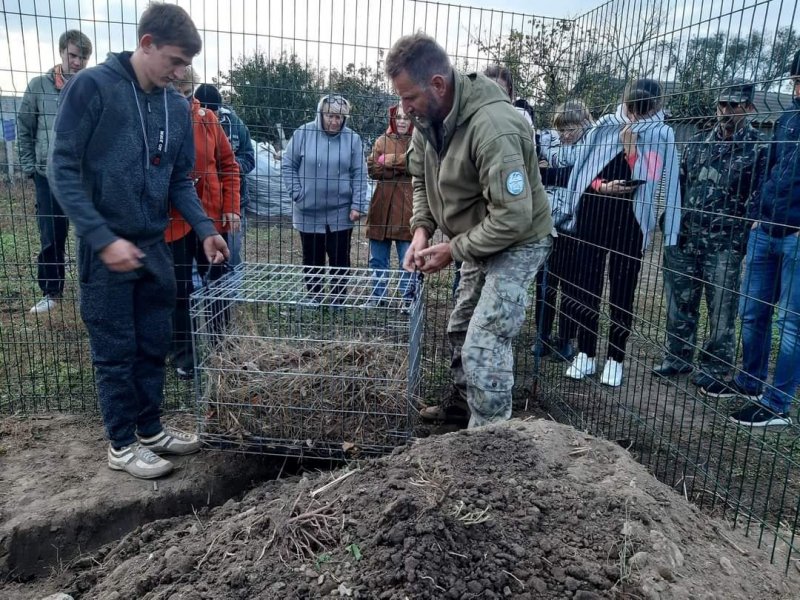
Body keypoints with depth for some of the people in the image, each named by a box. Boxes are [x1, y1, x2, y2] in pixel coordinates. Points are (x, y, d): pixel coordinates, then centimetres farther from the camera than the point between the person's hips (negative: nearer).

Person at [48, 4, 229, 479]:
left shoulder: (178, 107, 6)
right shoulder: (92, 86, -11)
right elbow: (63, 169, -13)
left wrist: (205, 229, -4)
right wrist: (103, 237, -21)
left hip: (155, 246, 6)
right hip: (105, 248, -5)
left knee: (154, 345, 13)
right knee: (116, 351, 5)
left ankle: (151, 428, 30)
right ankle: (122, 443, 21)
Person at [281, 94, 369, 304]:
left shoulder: (353, 139, -1)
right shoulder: (303, 133, -3)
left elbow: (359, 175, 0)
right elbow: (288, 165, 1)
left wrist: (358, 205, -6)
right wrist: (297, 193, -6)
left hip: (341, 213, 0)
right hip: (308, 212, 0)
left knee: (340, 258, 7)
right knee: (312, 258, 12)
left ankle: (338, 298, 22)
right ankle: (313, 295, 28)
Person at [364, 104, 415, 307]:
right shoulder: (381, 141, 11)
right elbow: (373, 169, -1)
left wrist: (389, 161, -10)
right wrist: (404, 165, -11)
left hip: (407, 208, -3)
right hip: (382, 206, 3)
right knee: (377, 258, 10)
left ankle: (408, 298, 12)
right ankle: (377, 296, 24)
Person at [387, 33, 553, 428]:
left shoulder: (492, 126, -33)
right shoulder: (427, 117, -6)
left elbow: (513, 218, -33)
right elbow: (420, 177, 8)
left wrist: (452, 251, -25)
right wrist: (421, 229, -8)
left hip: (517, 242, -9)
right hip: (478, 240, 9)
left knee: (484, 346, -15)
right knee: (460, 329, 20)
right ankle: (464, 405, 41)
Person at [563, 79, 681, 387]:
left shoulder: (663, 135, -1)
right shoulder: (604, 126, 2)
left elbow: (647, 179, -10)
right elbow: (581, 170, 4)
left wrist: (631, 147, -18)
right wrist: (601, 186, -12)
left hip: (631, 222, -2)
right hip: (592, 216, 2)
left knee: (622, 294, 6)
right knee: (586, 287, 8)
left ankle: (614, 359, 19)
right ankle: (585, 354, 21)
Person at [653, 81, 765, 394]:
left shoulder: (759, 148, -1)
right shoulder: (698, 142, 12)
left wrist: (748, 238, -12)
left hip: (725, 245, -4)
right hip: (683, 240, 4)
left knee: (721, 312, 3)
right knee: (679, 304, 12)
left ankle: (715, 370, 17)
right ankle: (677, 358, 26)